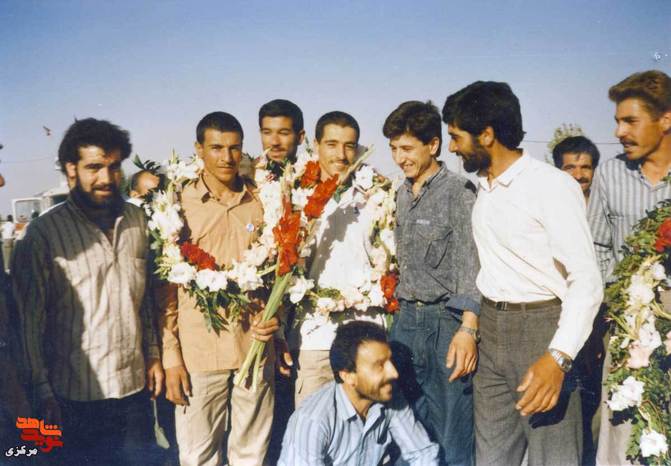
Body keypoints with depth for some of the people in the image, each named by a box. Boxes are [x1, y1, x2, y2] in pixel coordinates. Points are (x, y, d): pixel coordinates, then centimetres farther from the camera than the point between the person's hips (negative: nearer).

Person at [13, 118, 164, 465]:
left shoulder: (137, 220, 3)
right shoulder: (44, 233, -10)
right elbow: (30, 321, -7)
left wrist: (153, 355, 10)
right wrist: (43, 391, -6)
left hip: (135, 385, 4)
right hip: (77, 395, -4)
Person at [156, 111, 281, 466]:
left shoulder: (263, 202, 4)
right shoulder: (179, 205, -3)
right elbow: (165, 288, -1)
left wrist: (275, 315, -3)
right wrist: (171, 356, -4)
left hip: (255, 347, 2)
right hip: (197, 354, -2)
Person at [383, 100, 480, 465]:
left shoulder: (458, 192, -9)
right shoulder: (402, 194, 13)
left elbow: (470, 266, -14)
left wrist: (468, 329, -21)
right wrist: (400, 309, 14)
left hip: (445, 321, -7)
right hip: (406, 320, 7)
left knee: (452, 435, 1)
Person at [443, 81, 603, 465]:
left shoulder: (553, 185, -15)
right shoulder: (484, 187, 11)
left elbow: (587, 279, -20)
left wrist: (559, 357, -29)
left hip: (543, 328, -7)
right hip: (492, 332, 7)